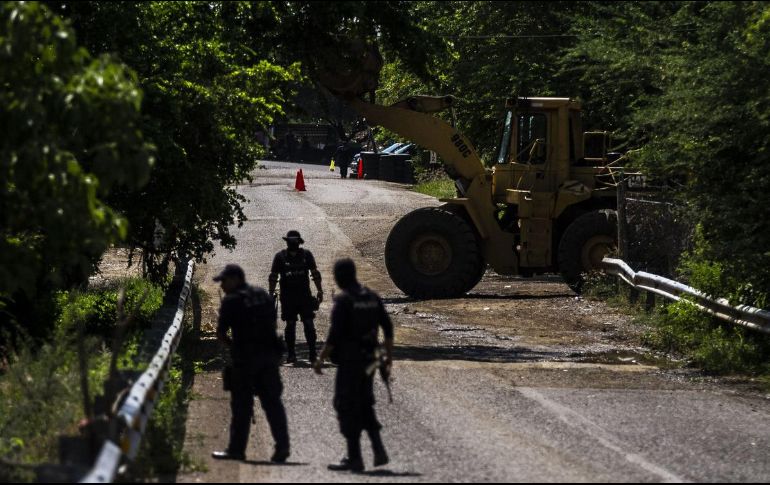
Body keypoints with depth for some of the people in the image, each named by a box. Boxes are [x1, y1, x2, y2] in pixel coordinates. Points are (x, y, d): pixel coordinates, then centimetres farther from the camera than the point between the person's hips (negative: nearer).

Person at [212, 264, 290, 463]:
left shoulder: (231, 301, -7)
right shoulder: (263, 295, 13)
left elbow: (220, 332, -6)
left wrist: (231, 344, 11)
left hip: (246, 356, -6)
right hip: (269, 353, 6)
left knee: (241, 403, 1)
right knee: (272, 401, 7)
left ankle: (237, 448, 4)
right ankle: (282, 445, -1)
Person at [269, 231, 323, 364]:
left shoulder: (306, 255, 5)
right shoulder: (280, 256, 1)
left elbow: (315, 273, 10)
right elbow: (273, 277, 5)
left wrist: (319, 291, 6)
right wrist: (271, 294, 1)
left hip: (305, 295, 1)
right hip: (287, 297, -1)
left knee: (309, 324, -3)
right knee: (290, 325, 3)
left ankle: (312, 353, -1)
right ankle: (290, 354, 8)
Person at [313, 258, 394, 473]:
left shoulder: (343, 300, -13)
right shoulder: (372, 298, 9)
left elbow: (335, 334, -18)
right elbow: (388, 328, 9)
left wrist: (321, 359, -11)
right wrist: (389, 357, 15)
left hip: (349, 361, -7)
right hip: (368, 359, 7)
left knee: (347, 408, 1)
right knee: (364, 405, 18)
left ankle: (354, 458, 2)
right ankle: (378, 449, 6)